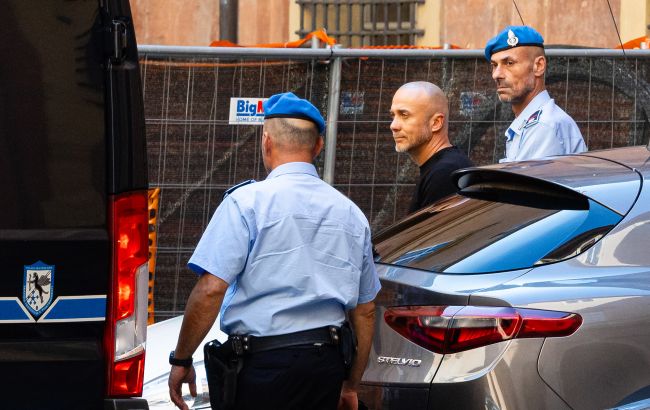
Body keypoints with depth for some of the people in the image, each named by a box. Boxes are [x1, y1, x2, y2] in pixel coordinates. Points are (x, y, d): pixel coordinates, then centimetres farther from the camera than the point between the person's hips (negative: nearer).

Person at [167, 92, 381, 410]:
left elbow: (211, 289, -13)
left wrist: (181, 360, -4)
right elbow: (365, 310, 18)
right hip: (326, 366, 6)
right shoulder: (351, 214, 14)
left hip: (263, 361, -6)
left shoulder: (247, 202, -4)